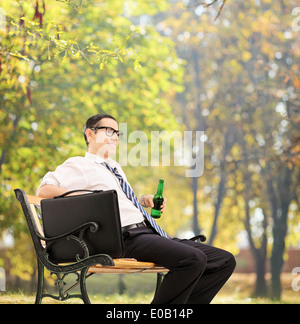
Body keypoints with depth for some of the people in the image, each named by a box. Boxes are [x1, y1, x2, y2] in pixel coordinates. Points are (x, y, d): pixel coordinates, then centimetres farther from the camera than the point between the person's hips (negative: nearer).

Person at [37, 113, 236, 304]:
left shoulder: (114, 167, 30)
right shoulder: (79, 165, 5)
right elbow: (44, 190, -8)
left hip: (152, 232, 9)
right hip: (128, 237, -9)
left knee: (225, 261, -3)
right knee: (193, 258, -32)